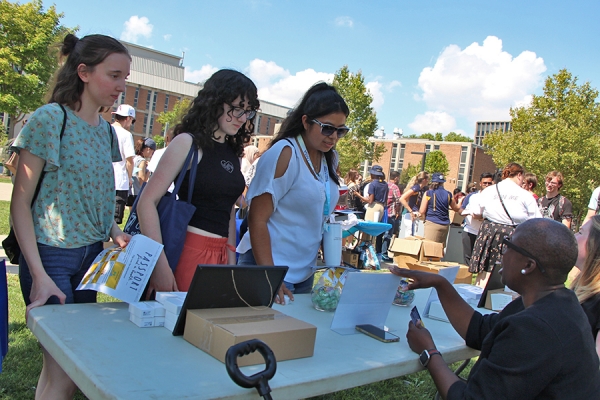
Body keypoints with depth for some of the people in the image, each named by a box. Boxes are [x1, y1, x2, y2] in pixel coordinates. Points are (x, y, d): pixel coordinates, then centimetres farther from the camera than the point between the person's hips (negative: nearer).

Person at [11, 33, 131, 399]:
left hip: (92, 256, 7)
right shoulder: (50, 119, -10)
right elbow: (21, 201, -10)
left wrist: (115, 233, -1)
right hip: (53, 255, -6)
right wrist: (39, 275, -16)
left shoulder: (106, 130, 10)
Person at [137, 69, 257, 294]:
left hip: (220, 254, 7)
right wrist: (160, 264, -20)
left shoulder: (233, 152, 12)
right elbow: (147, 201, -14)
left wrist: (231, 258, 12)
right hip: (188, 252, -6)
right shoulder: (188, 142, -8)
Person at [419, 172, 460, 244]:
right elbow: (456, 209, 21)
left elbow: (422, 211, -4)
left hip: (432, 224, -4)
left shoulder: (428, 193, -4)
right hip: (445, 225, 4)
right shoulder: (448, 194, 6)